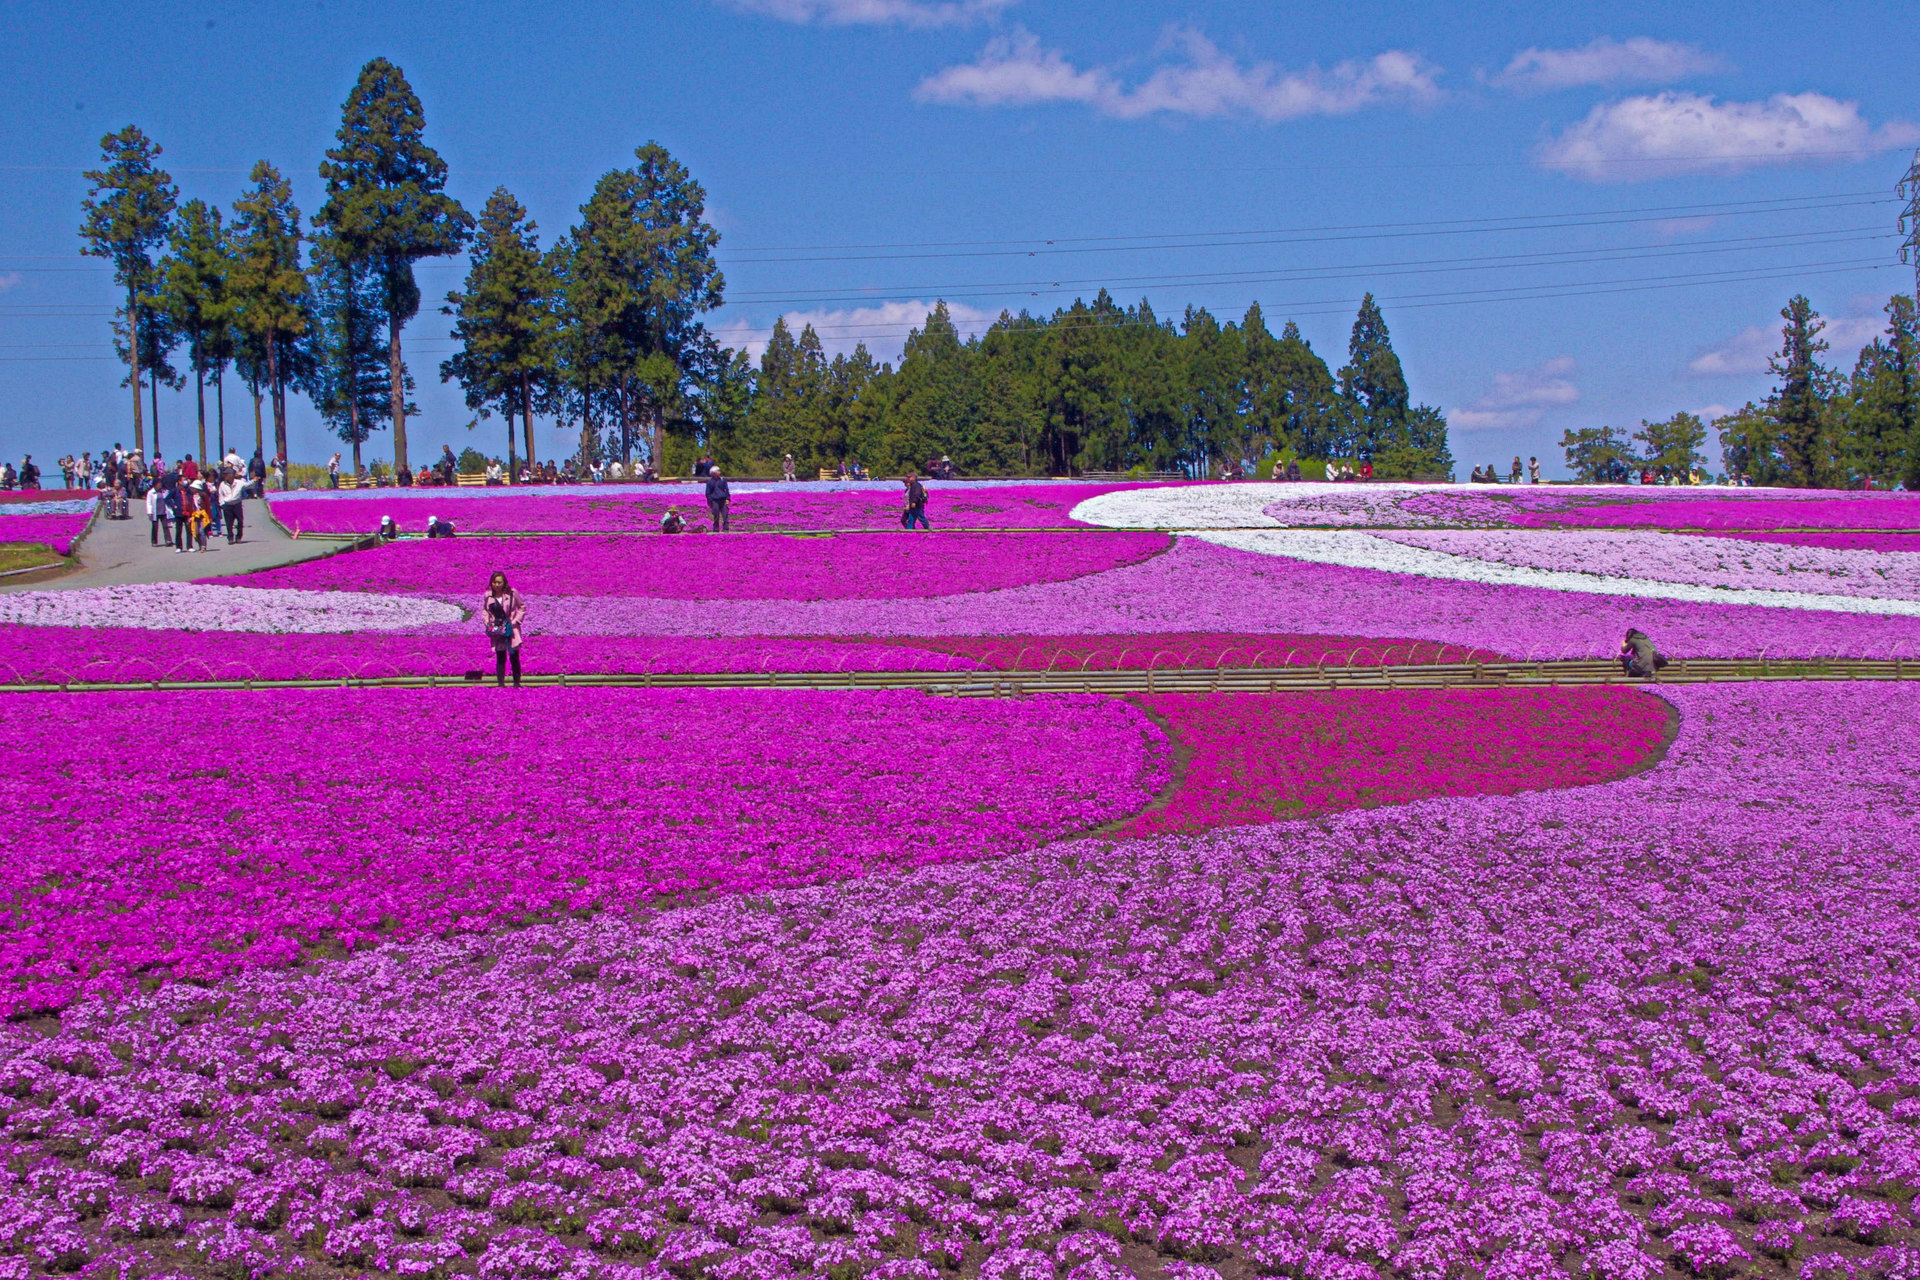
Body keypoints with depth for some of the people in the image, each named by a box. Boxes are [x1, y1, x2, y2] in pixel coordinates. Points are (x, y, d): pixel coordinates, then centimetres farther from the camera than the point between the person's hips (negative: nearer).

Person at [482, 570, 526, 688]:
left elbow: (522, 608, 4)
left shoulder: (512, 593, -6)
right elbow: (484, 610, 17)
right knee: (500, 658, 4)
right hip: (496, 631, 2)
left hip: (511, 630, -2)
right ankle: (500, 682, 8)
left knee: (514, 658, 0)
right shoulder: (488, 595, 1)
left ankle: (516, 683, 8)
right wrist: (487, 622, 1)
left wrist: (515, 621, -6)